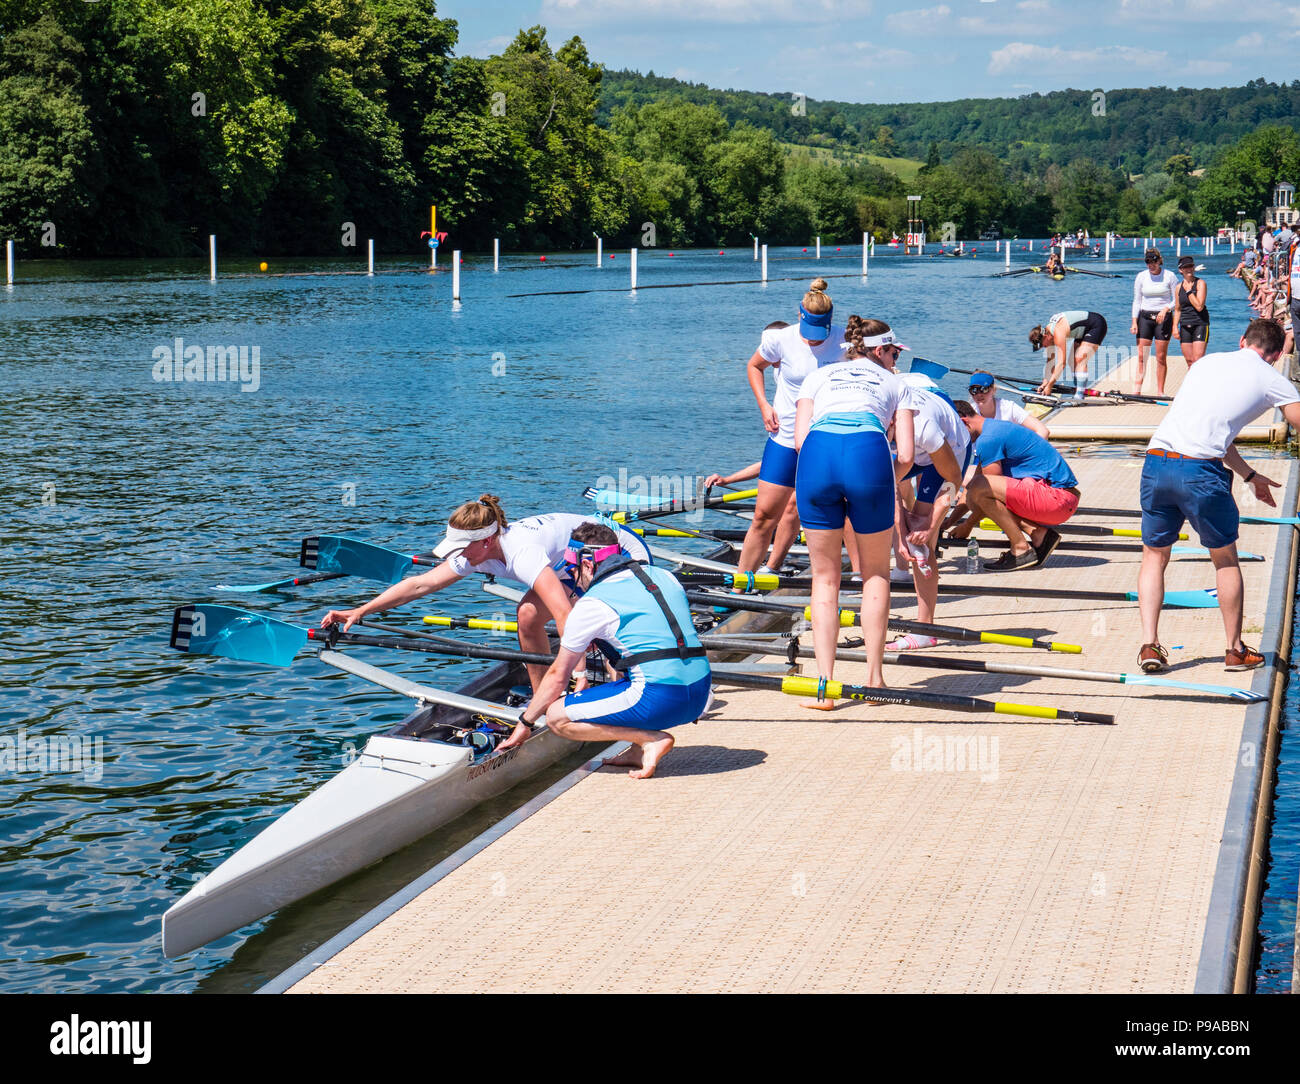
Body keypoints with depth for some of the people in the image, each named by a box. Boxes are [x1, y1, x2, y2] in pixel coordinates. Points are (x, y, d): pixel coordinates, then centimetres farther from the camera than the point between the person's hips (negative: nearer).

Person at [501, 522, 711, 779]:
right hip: (700, 696, 8)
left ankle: (650, 739, -6)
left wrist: (525, 724, 22)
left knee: (557, 717, 3)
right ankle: (639, 751, 12)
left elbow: (557, 676, 8)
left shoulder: (590, 605, -1)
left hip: (660, 700, -8)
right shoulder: (663, 576, 17)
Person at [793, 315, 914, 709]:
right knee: (875, 572, 18)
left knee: (825, 577, 13)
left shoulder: (818, 376, 33)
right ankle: (874, 678, 16)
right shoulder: (894, 383, 29)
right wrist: (880, 489, 34)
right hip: (868, 452, -1)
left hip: (817, 454, 1)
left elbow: (800, 437, 17)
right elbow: (905, 456, 17)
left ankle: (824, 686, 4)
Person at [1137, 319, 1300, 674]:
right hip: (1200, 471, -4)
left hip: (1156, 462, 4)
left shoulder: (1208, 361, 24)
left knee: (1154, 555, 18)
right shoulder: (1271, 380, 8)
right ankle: (1235, 650, 24)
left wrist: (1249, 475, 37)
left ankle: (1149, 645, 9)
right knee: (1225, 558, 15)